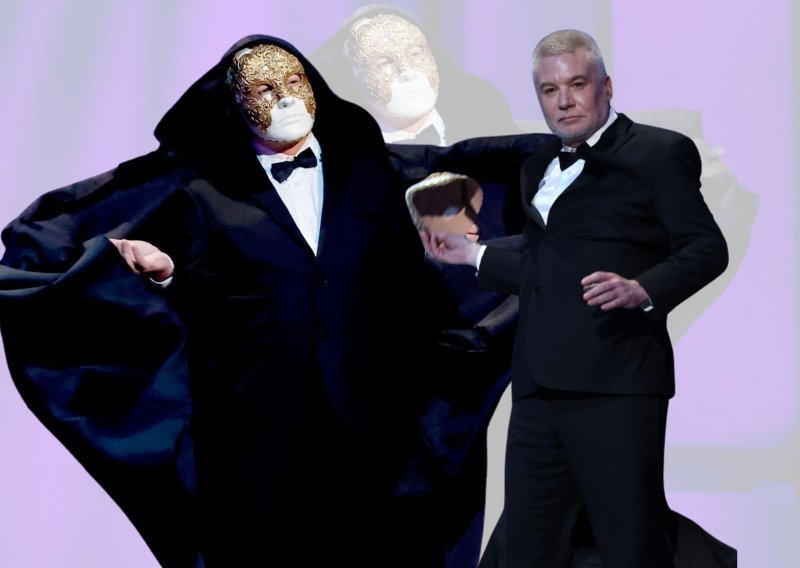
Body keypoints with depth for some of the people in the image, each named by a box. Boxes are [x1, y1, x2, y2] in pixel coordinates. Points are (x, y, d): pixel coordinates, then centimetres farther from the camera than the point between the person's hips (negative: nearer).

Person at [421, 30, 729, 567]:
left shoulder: (658, 152, -1)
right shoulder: (539, 169, 22)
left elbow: (707, 249, -7)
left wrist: (643, 290, -22)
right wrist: (473, 254, 28)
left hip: (614, 387, -7)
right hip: (539, 388, 7)